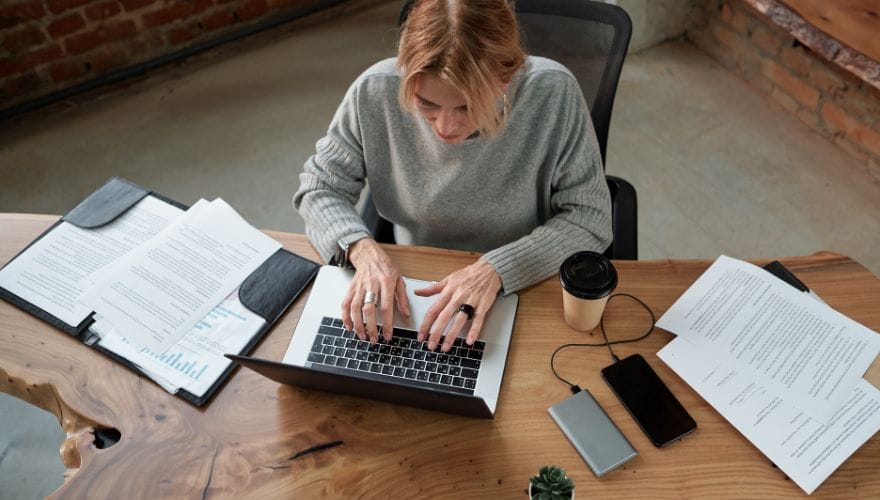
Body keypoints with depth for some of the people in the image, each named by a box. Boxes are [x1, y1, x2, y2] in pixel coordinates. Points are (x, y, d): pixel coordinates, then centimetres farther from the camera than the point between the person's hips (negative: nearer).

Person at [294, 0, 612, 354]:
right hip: (410, 295, 2)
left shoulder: (553, 94, -20)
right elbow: (319, 187, -3)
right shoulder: (376, 91, -16)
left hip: (525, 294, -1)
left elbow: (591, 219, -13)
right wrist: (362, 249, -21)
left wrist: (496, 269, -25)